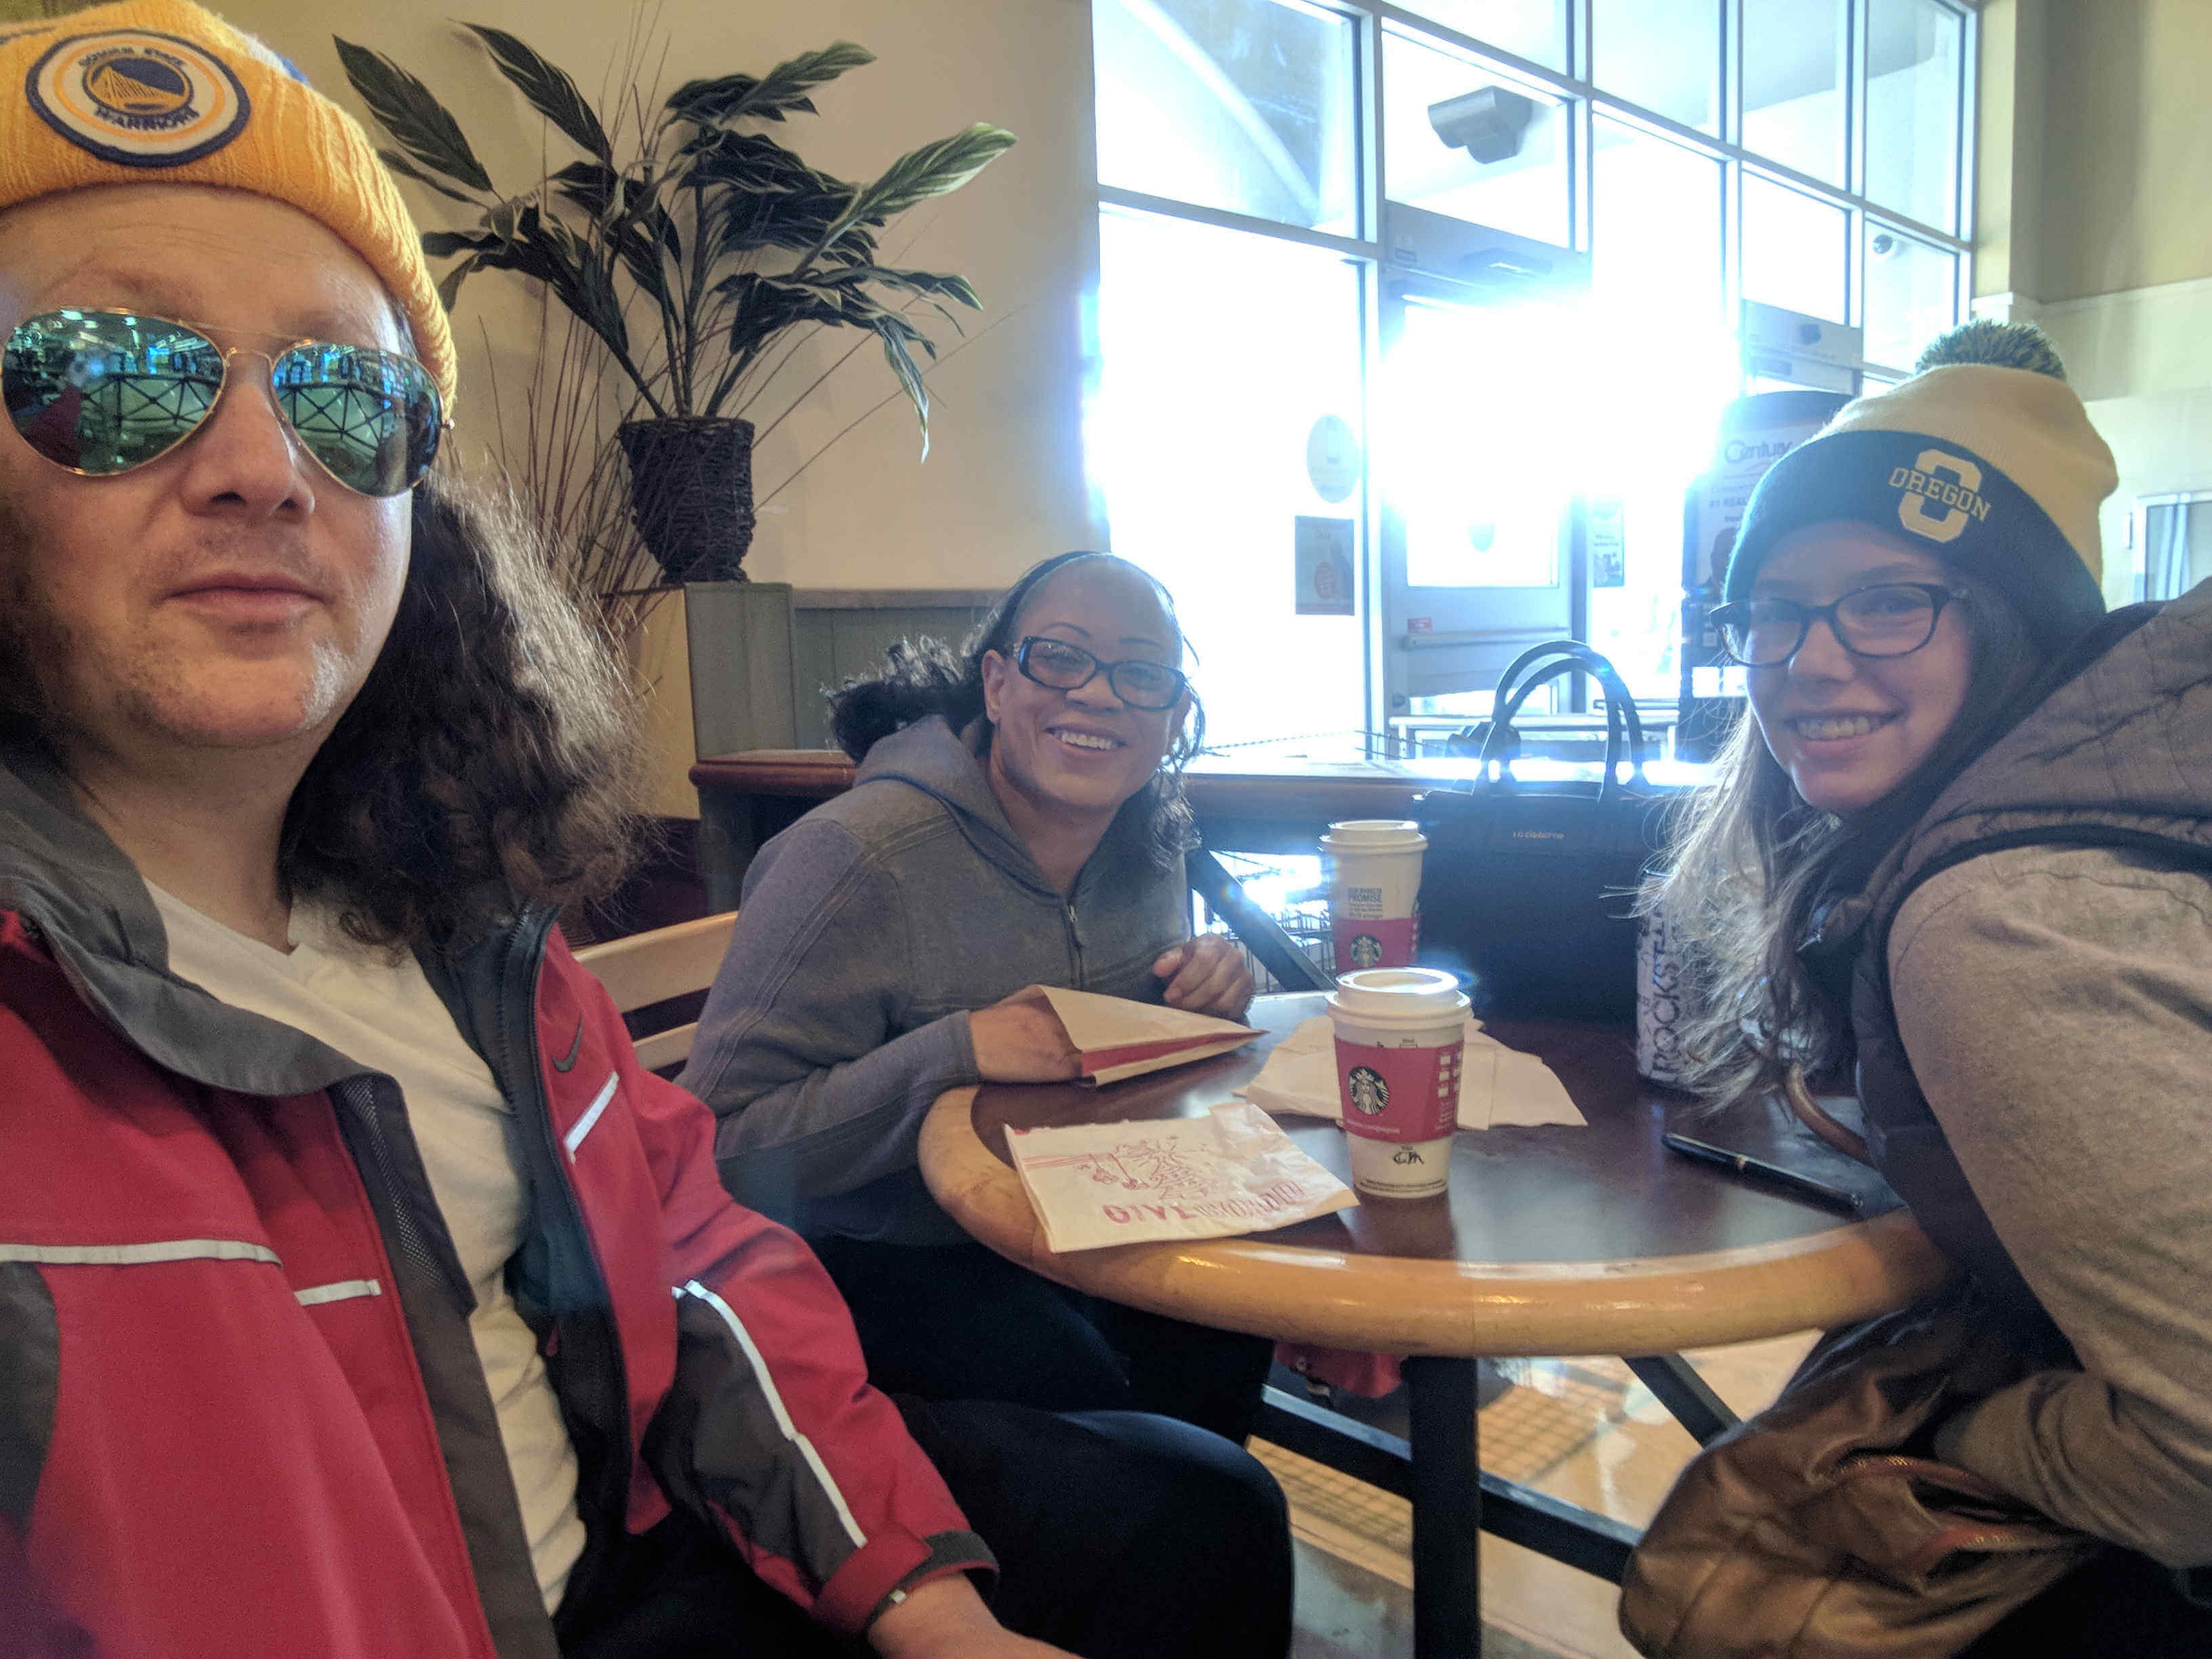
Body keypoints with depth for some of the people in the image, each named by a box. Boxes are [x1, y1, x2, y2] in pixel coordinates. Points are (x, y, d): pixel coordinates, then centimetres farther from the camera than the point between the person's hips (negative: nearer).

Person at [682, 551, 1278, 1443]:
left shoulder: (1150, 838, -3)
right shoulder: (859, 858, -25)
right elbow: (722, 1149, -25)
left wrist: (1209, 983, -9)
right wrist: (953, 1053, -34)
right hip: (869, 1258, -6)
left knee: (1222, 1340, -15)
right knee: (1081, 1384, -25)